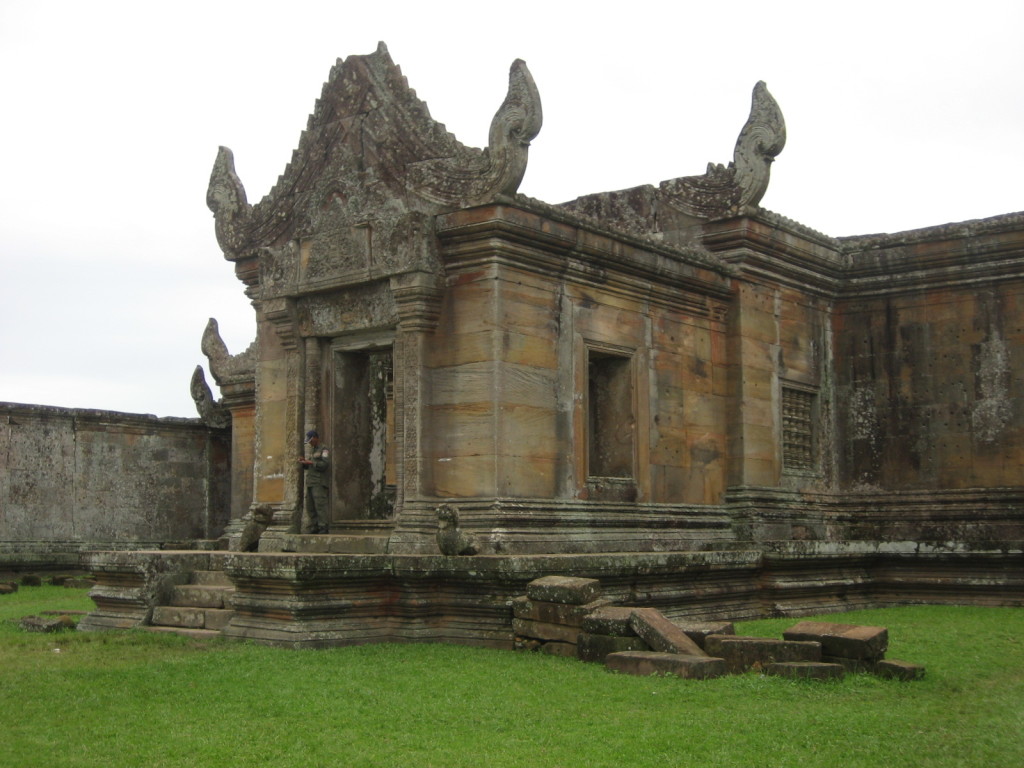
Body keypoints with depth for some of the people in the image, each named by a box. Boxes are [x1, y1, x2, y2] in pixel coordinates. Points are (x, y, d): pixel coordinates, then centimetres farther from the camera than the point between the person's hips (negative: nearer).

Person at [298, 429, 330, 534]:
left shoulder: (323, 450, -3)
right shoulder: (312, 450, 22)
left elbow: (324, 464, -15)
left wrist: (310, 462, -13)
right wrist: (304, 462, 8)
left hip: (319, 482, -9)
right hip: (310, 482, 9)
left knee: (320, 505, -13)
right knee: (310, 506, 5)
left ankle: (324, 527, -12)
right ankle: (313, 527, 8)